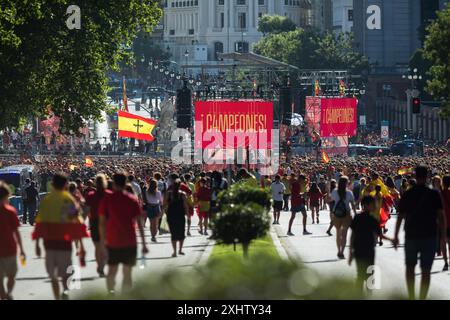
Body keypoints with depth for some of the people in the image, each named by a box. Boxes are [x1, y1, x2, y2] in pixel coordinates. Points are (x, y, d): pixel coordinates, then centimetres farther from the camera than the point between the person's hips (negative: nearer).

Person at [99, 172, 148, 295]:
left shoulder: (107, 199, -3)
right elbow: (139, 222, -2)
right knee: (127, 272, 6)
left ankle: (111, 291, 2)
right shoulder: (133, 199, -1)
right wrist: (144, 244, 2)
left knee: (112, 270, 13)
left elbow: (102, 222, -4)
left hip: (112, 241, 0)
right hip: (130, 242, 0)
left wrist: (102, 239, 5)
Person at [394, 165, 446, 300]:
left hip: (411, 236, 1)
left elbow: (400, 217, 0)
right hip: (430, 236, -1)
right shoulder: (434, 194, -7)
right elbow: (441, 216, -11)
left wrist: (396, 236, 9)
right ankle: (422, 297, -3)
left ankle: (411, 297, 10)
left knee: (410, 267, 17)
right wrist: (444, 235, -4)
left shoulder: (407, 195, -2)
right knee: (426, 270, 3)